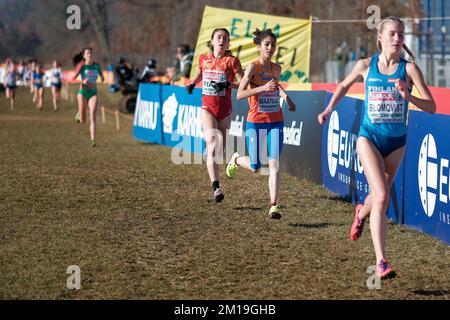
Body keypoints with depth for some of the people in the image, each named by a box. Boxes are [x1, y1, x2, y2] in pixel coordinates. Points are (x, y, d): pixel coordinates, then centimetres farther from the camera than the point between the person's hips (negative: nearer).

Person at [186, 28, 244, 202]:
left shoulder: (232, 61, -4)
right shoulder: (203, 59, 6)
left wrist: (228, 85, -21)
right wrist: (193, 84, 11)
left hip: (224, 110, 0)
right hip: (207, 108, 0)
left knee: (220, 149, 11)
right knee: (212, 143, -21)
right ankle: (216, 187, -30)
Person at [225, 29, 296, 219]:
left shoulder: (276, 68, 7)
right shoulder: (253, 67, -11)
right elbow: (240, 94, -19)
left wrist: (286, 97, 13)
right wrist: (263, 88, -29)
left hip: (275, 122, 4)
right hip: (255, 122, -4)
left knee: (274, 164, -9)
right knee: (255, 168, 4)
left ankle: (273, 207, -9)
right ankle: (236, 159, 38)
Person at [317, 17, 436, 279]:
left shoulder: (409, 68, -7)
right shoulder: (366, 65, -3)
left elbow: (431, 107, -13)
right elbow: (345, 85, 19)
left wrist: (408, 96, -28)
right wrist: (329, 109, 15)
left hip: (397, 142, 2)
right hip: (369, 138, -2)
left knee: (380, 195, 20)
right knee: (382, 196, -19)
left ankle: (362, 213, 59)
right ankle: (381, 261, -19)